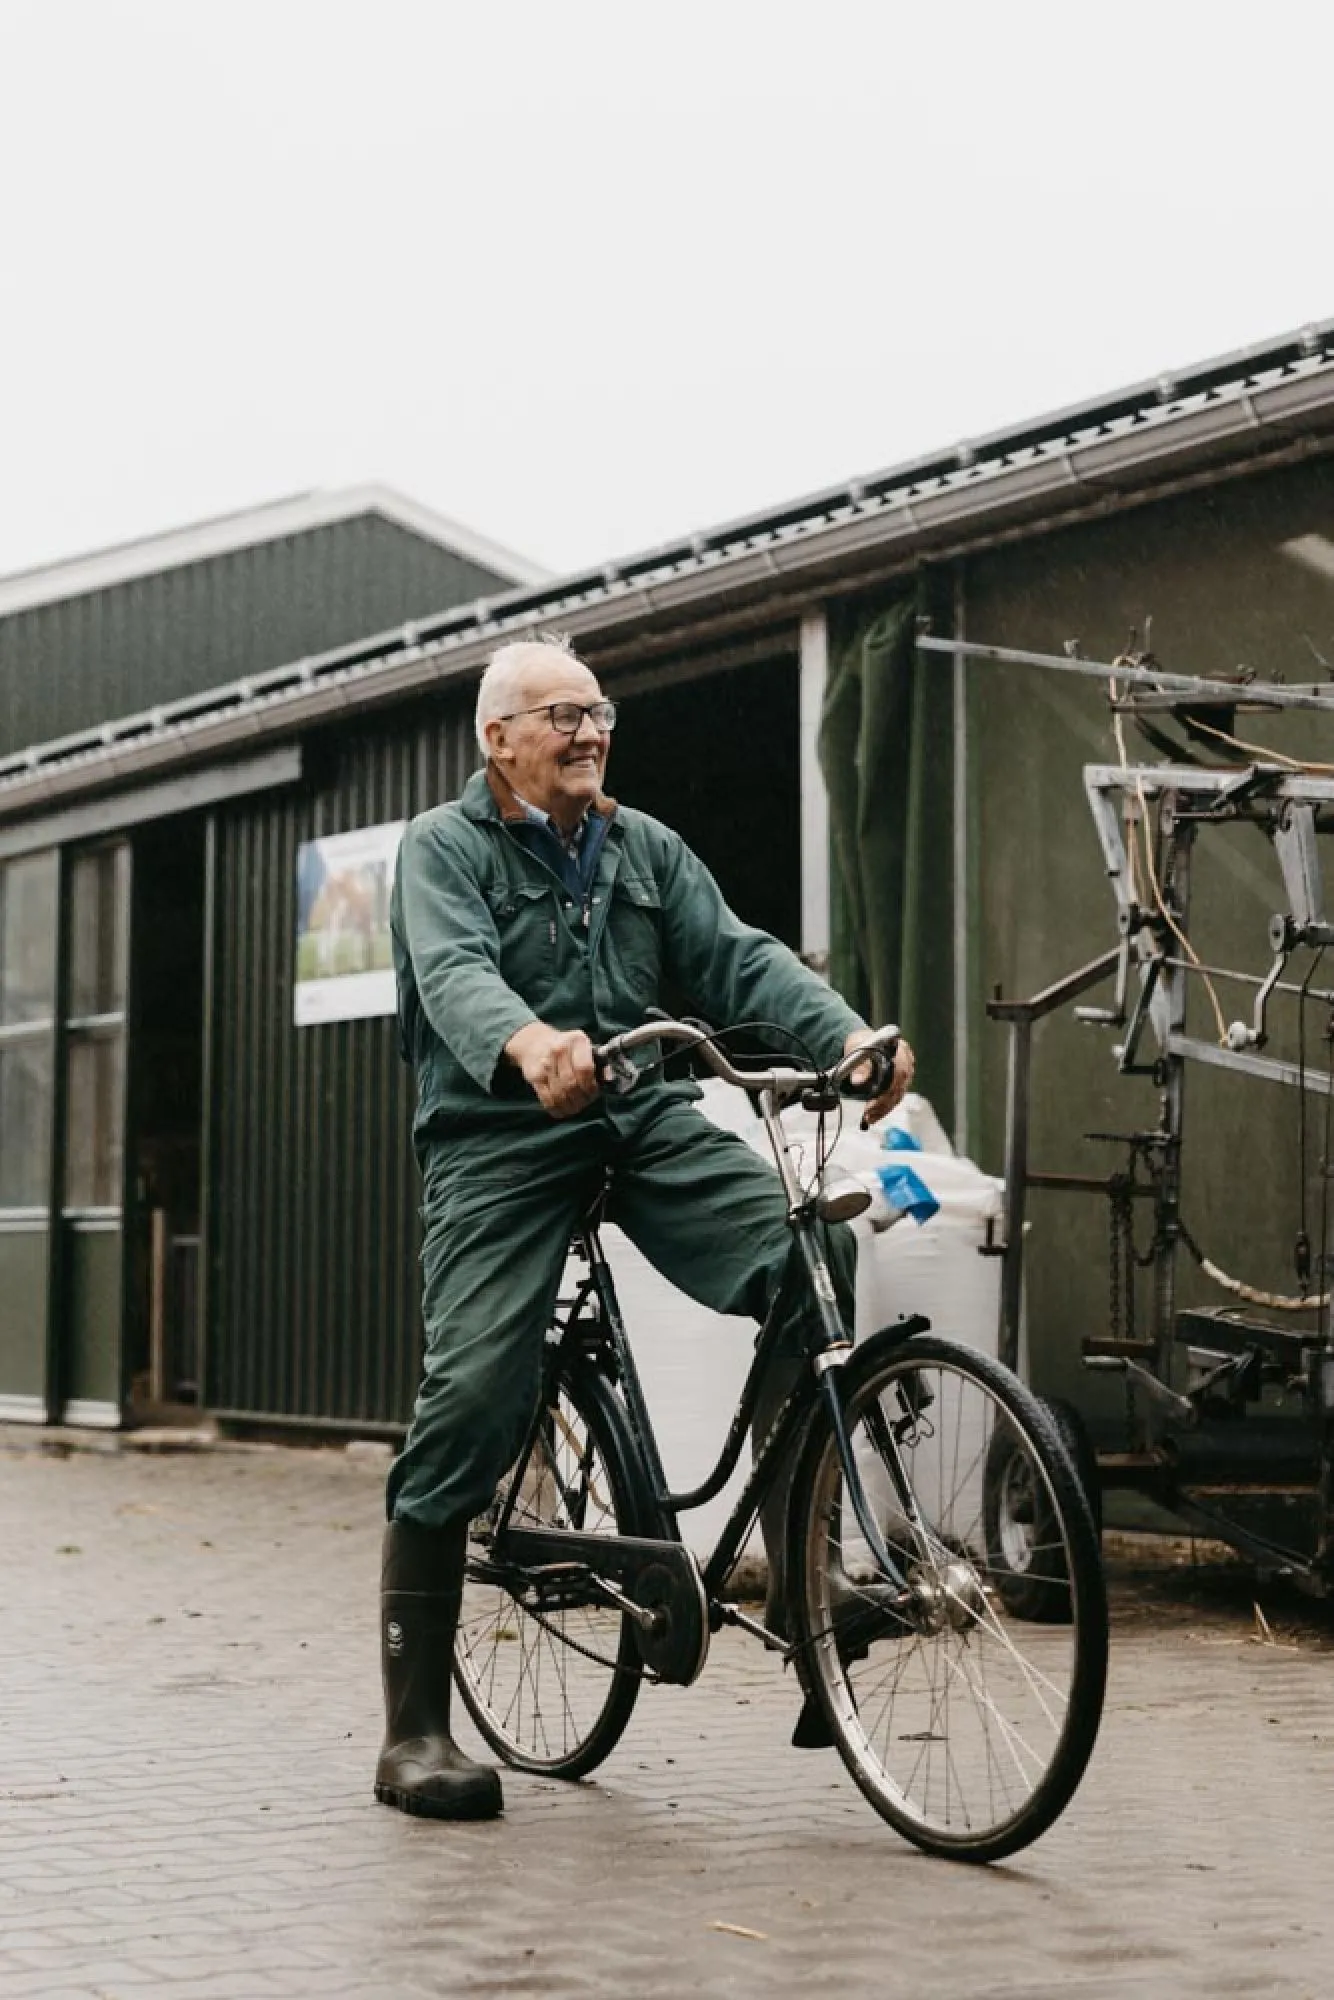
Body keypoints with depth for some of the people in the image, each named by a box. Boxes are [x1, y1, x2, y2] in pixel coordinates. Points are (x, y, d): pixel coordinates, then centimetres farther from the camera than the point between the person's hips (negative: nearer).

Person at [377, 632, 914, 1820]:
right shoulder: (446, 848, 2)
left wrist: (847, 1033, -17)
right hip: (500, 1136, -4)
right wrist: (529, 1044, -42)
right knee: (475, 1390, -15)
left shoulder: (645, 849, 17)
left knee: (811, 1253, -22)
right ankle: (414, 1730, -4)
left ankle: (798, 1573, -12)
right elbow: (455, 972, -18)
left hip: (645, 1116, 4)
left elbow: (737, 958, 3)